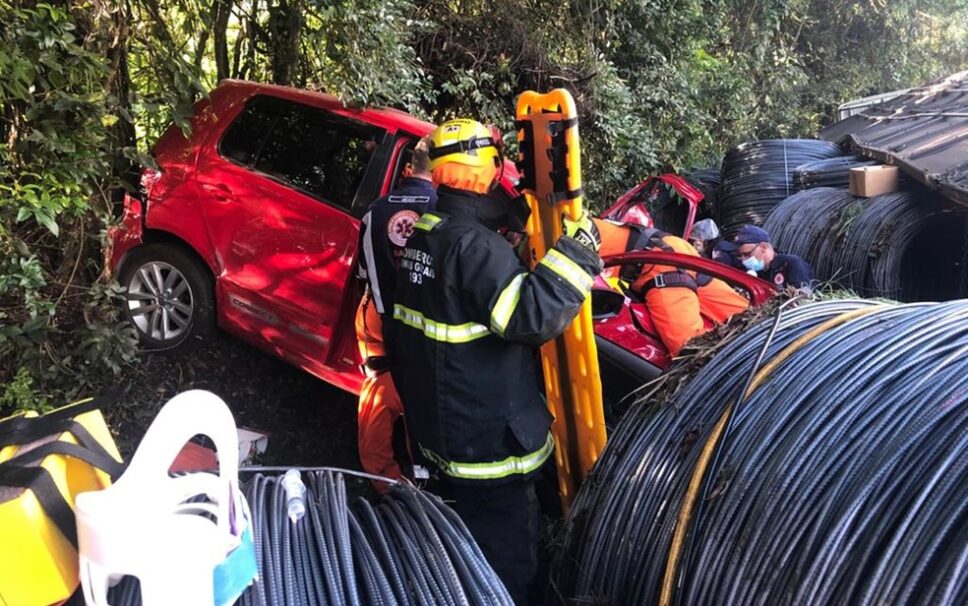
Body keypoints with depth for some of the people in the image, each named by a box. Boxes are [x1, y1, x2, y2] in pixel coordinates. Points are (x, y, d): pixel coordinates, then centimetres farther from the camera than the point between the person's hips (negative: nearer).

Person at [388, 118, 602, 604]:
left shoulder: (423, 237, 7)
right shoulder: (475, 244, -24)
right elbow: (532, 315, -31)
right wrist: (576, 252, -25)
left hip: (437, 428, 10)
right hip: (487, 440, -10)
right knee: (506, 561, 5)